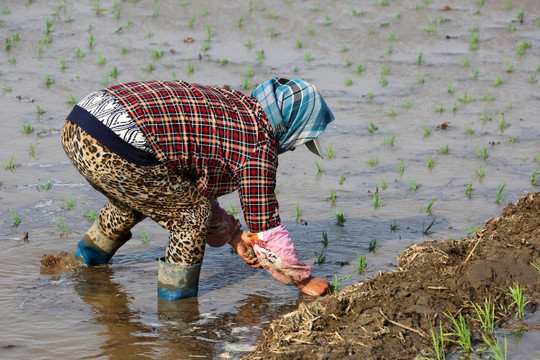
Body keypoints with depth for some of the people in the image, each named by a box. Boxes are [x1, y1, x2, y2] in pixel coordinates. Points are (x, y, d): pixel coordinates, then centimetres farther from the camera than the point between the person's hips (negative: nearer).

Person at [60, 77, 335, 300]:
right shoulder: (260, 144, 0)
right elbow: (265, 228, 6)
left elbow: (194, 185, 36)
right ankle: (175, 296, 16)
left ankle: (88, 257, 52)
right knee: (191, 214, 8)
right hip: (114, 149, -9)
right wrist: (303, 280, 20)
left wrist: (235, 236, 39)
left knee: (137, 195, 36)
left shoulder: (227, 100, 26)